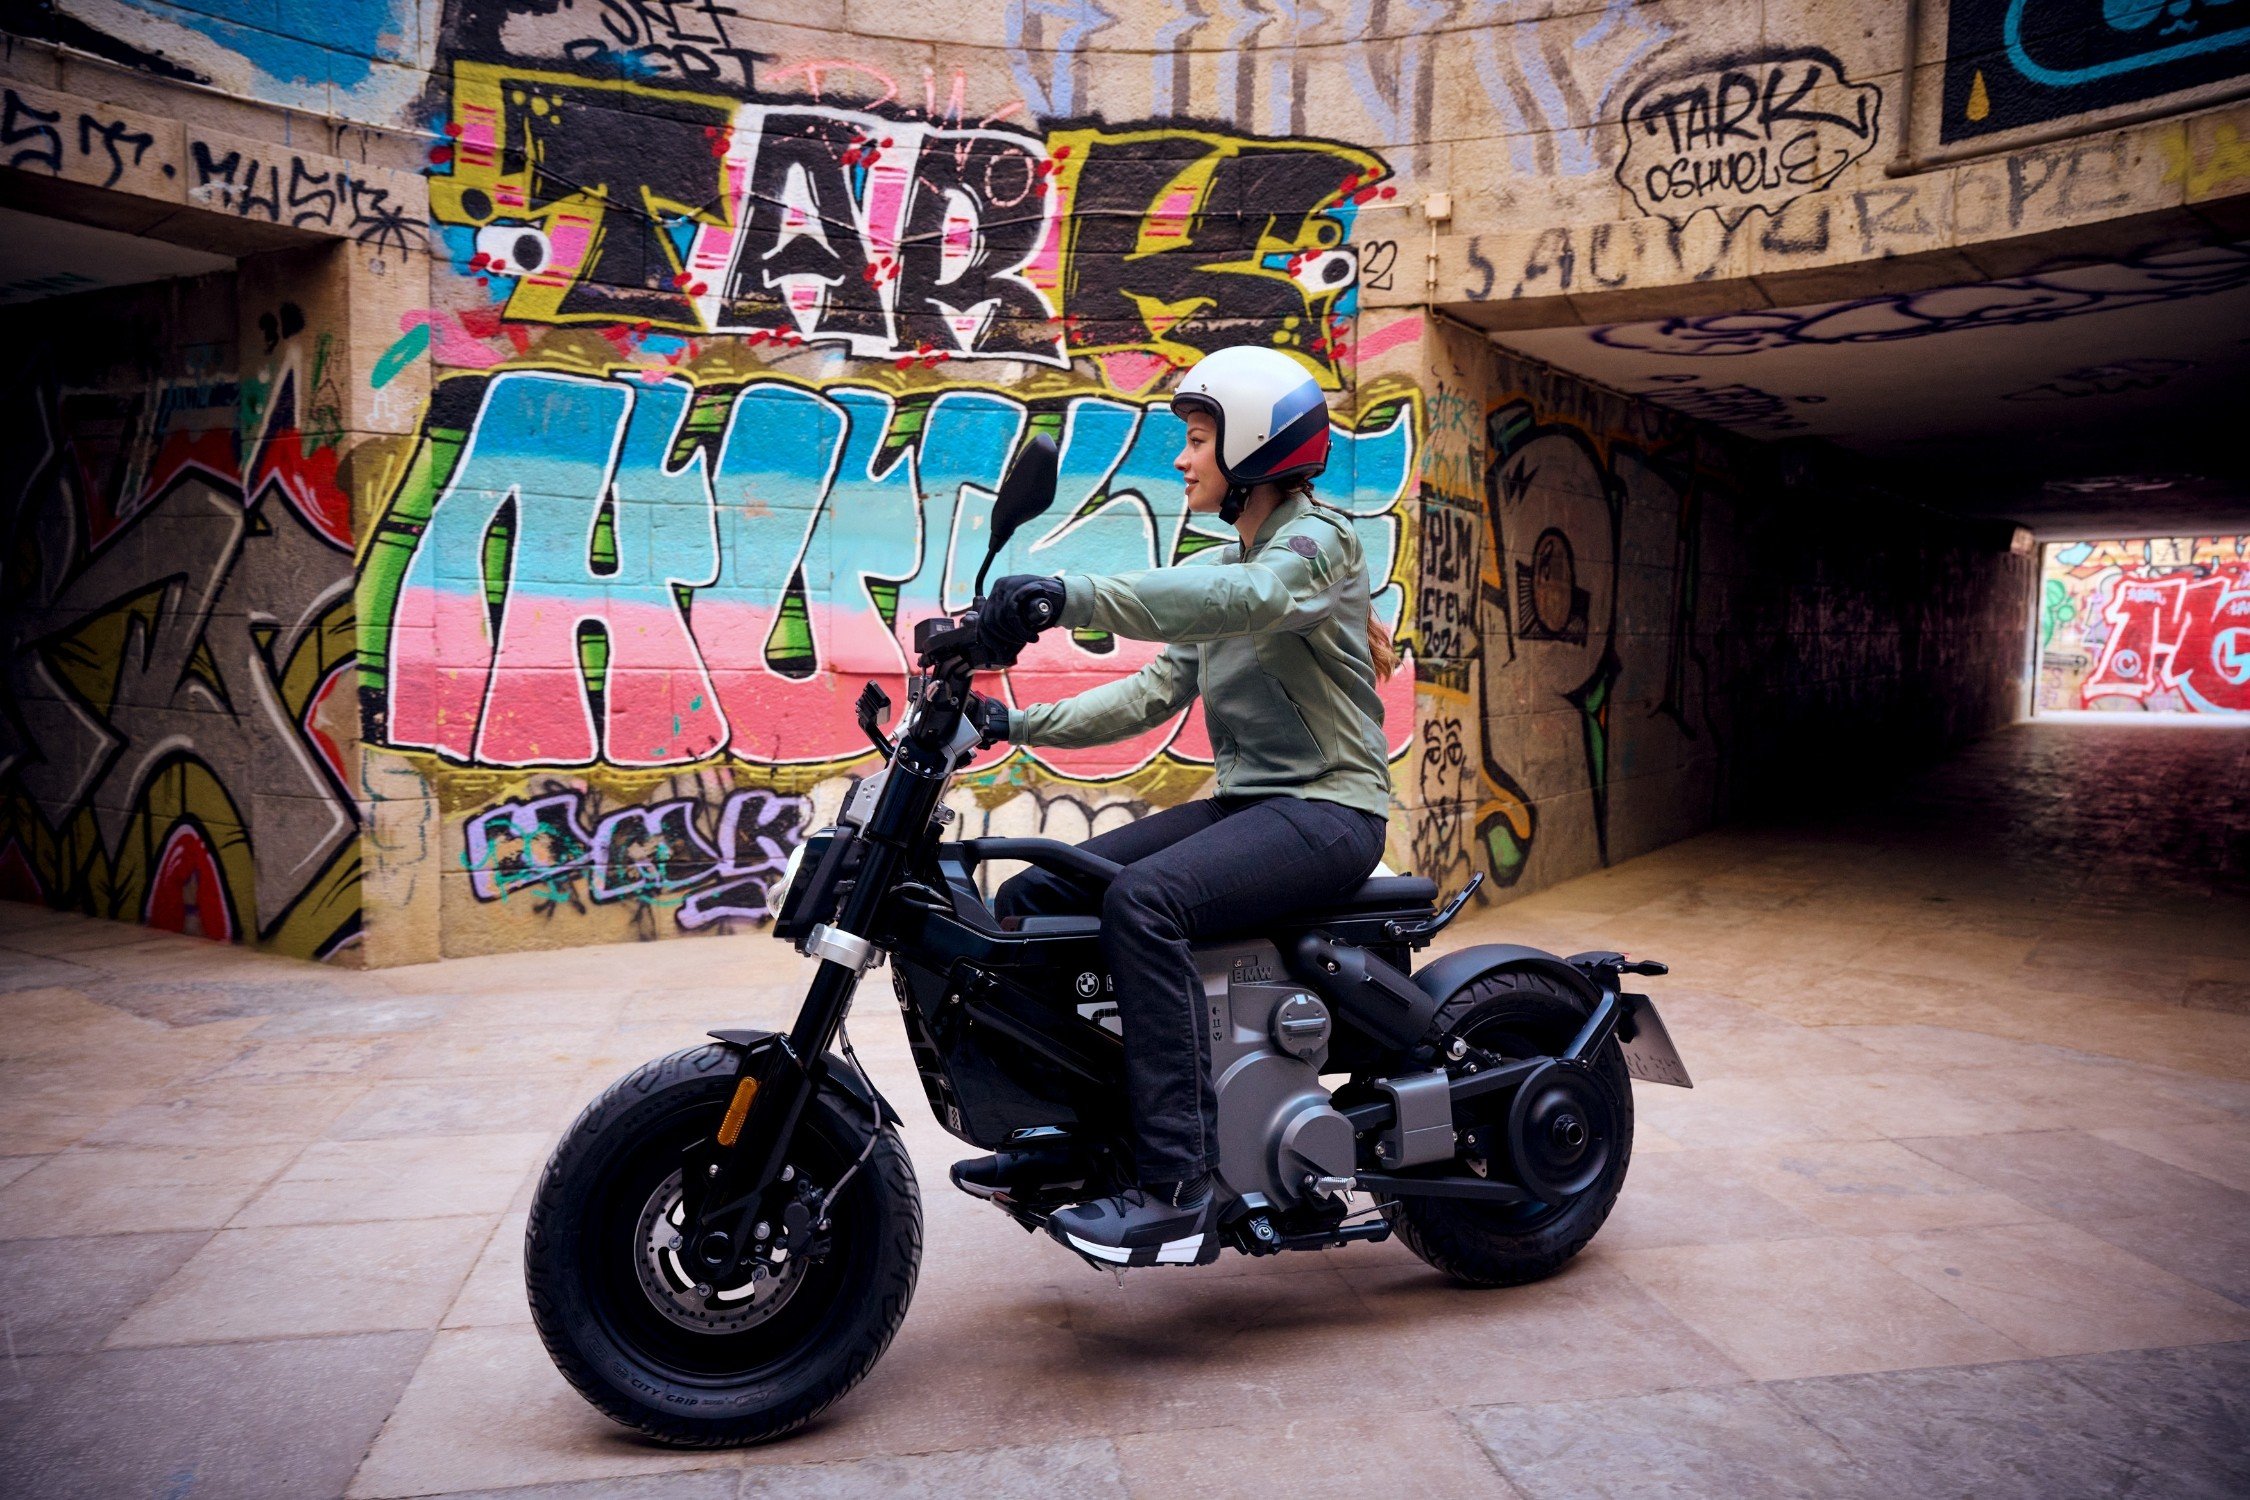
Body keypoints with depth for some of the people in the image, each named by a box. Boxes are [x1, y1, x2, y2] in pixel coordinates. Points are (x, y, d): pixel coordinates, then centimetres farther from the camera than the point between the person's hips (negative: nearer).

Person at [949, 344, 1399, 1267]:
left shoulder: (1317, 539, -7)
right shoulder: (1217, 567, 19)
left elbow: (1246, 599, -32)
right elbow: (1152, 693, 10)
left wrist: (1069, 597, -42)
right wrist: (1017, 723, -3)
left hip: (1327, 809, -8)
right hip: (1242, 803, 8)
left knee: (1142, 900, -33)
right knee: (1026, 902, -2)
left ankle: (1179, 1193, -30)